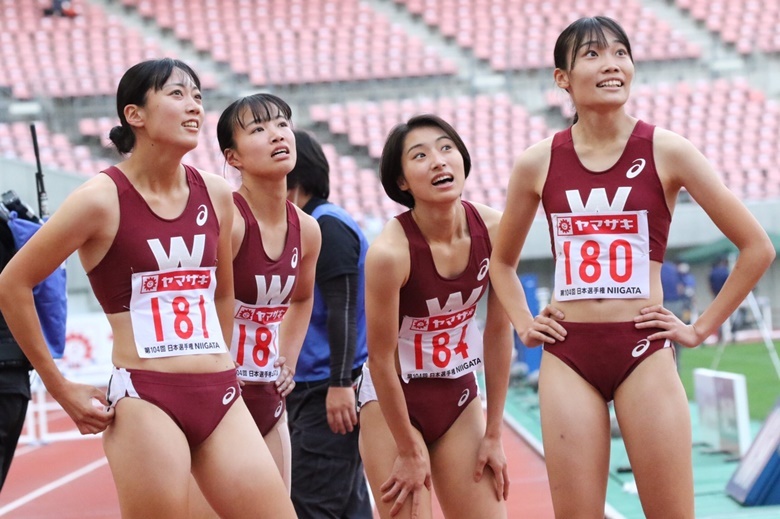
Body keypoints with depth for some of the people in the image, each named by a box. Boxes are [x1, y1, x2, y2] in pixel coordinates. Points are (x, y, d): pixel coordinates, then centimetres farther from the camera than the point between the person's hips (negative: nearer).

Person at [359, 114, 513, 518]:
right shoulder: (390, 250, -25)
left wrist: (493, 436, -2)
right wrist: (409, 452, -9)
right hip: (393, 398, -4)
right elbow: (381, 359, -16)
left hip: (460, 395, 4)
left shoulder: (492, 230, -12)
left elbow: (499, 332, -4)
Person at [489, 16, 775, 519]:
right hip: (568, 355, 2)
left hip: (644, 351, -2)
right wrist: (523, 324, 9)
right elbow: (502, 260, 21)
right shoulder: (539, 162, 3)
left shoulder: (666, 151, -3)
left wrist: (701, 328, 0)